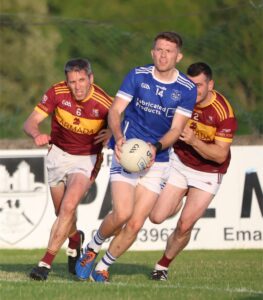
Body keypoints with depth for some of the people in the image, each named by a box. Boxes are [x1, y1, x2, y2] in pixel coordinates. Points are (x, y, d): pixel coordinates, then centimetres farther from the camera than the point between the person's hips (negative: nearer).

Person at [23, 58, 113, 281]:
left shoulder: (104, 103, -21)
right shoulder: (57, 93, -17)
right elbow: (30, 122, -18)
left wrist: (110, 134, -23)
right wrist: (37, 135, -40)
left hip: (86, 160, -3)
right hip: (59, 154, 3)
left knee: (68, 207, -21)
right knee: (63, 212, 12)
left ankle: (46, 262, -18)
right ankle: (75, 240, 47)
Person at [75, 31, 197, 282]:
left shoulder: (187, 89, -2)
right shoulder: (137, 76, -3)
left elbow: (176, 128, -5)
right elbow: (115, 111, -7)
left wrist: (156, 147, -24)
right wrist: (119, 138, -26)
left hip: (157, 161, 2)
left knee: (135, 224, -5)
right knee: (122, 213, -20)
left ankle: (102, 268, 14)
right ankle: (93, 247, 9)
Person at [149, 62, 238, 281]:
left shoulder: (224, 112, -24)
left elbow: (220, 155, -21)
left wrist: (194, 141, -34)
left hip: (208, 172, -3)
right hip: (179, 162, 3)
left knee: (185, 226, -9)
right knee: (157, 217, -6)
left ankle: (163, 265, 17)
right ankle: (179, 201, 31)